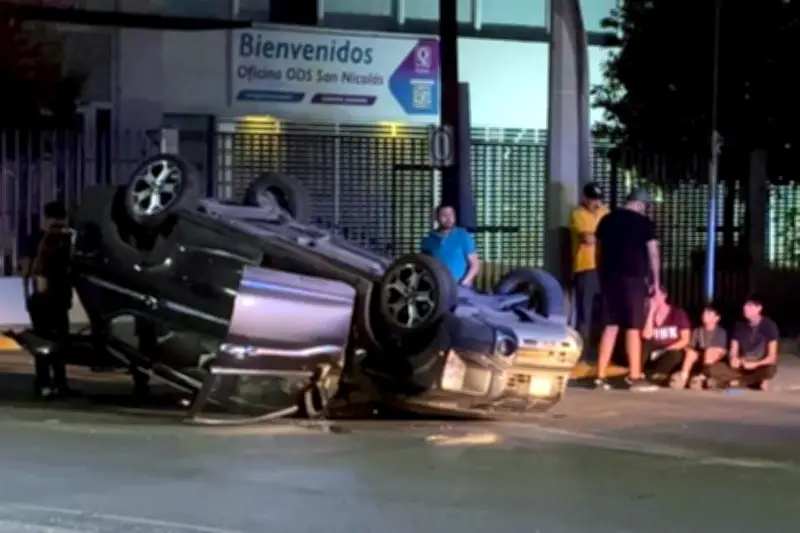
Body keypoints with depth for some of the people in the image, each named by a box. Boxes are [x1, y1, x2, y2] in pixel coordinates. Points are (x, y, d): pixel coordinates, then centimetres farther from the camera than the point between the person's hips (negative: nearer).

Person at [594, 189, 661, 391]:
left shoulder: (606, 220, 12)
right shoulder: (644, 222, -2)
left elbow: (599, 252, 15)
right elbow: (653, 254, -3)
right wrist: (656, 281, 5)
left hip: (609, 276, 5)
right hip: (634, 277, -5)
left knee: (610, 326, 8)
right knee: (633, 328, 0)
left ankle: (600, 376, 4)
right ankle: (635, 377, 2)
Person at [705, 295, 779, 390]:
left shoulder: (769, 326, -10)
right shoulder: (740, 326, 2)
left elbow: (772, 357, -13)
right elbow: (733, 352, 4)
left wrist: (754, 364, -28)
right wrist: (733, 360, -20)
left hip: (760, 367, -3)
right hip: (742, 367, 3)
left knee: (769, 369, -41)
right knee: (713, 368, -21)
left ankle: (735, 382, -25)